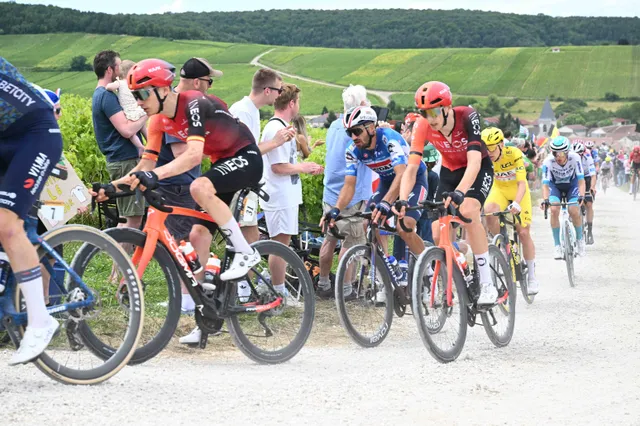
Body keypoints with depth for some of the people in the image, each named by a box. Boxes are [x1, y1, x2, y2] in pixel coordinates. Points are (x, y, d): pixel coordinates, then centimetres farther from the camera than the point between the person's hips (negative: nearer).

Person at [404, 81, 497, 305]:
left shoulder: (468, 117, -33)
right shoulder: (423, 126, -23)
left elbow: (474, 162, -41)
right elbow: (411, 167, -23)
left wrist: (459, 192, -56)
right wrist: (401, 201, -38)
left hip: (478, 169, -4)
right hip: (449, 171, 4)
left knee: (468, 211, -32)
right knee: (438, 234, -11)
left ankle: (487, 284, -25)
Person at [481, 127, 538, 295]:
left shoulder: (514, 154, -30)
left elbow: (522, 183, -34)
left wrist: (516, 203, -52)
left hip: (518, 190, -2)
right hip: (499, 189, 2)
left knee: (523, 232, -5)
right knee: (488, 212, -32)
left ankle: (532, 277, 9)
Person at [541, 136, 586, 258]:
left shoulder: (575, 158, -30)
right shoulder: (548, 162, -30)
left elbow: (581, 180, -30)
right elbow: (545, 184, -31)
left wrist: (581, 196, -46)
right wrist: (545, 199, -48)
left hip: (572, 185, 0)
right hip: (555, 186, 0)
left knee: (574, 212, -17)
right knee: (554, 210, -23)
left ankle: (580, 239, 11)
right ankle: (557, 245, -13)